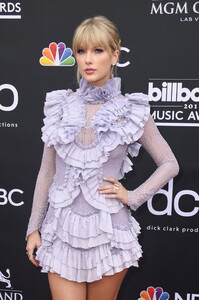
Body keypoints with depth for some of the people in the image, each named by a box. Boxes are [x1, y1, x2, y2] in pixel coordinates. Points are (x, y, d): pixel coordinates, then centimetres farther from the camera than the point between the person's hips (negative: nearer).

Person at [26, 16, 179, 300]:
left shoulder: (132, 111, -3)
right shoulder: (60, 106, 2)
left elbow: (170, 164, 6)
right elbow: (47, 171, 7)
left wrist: (133, 197, -5)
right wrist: (34, 228, 8)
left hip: (108, 231, -1)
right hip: (62, 230, 1)